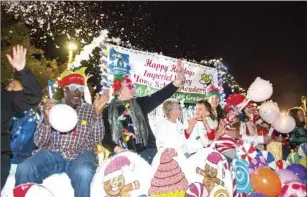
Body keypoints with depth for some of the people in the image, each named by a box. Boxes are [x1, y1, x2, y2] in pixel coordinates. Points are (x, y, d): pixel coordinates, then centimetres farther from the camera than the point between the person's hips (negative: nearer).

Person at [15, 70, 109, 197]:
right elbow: (39, 143, 5)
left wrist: (98, 113, -16)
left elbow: (97, 139, -2)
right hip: (52, 154, 2)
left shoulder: (89, 109, 10)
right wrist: (47, 119, -12)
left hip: (80, 155, -1)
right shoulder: (53, 108, 12)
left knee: (84, 173, -34)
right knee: (24, 169, -26)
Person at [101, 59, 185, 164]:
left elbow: (159, 96, -6)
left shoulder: (140, 103, 8)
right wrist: (115, 148, -13)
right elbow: (104, 135, 5)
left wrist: (178, 81, -20)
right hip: (123, 154, 0)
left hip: (145, 150, 1)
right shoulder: (108, 111, 7)